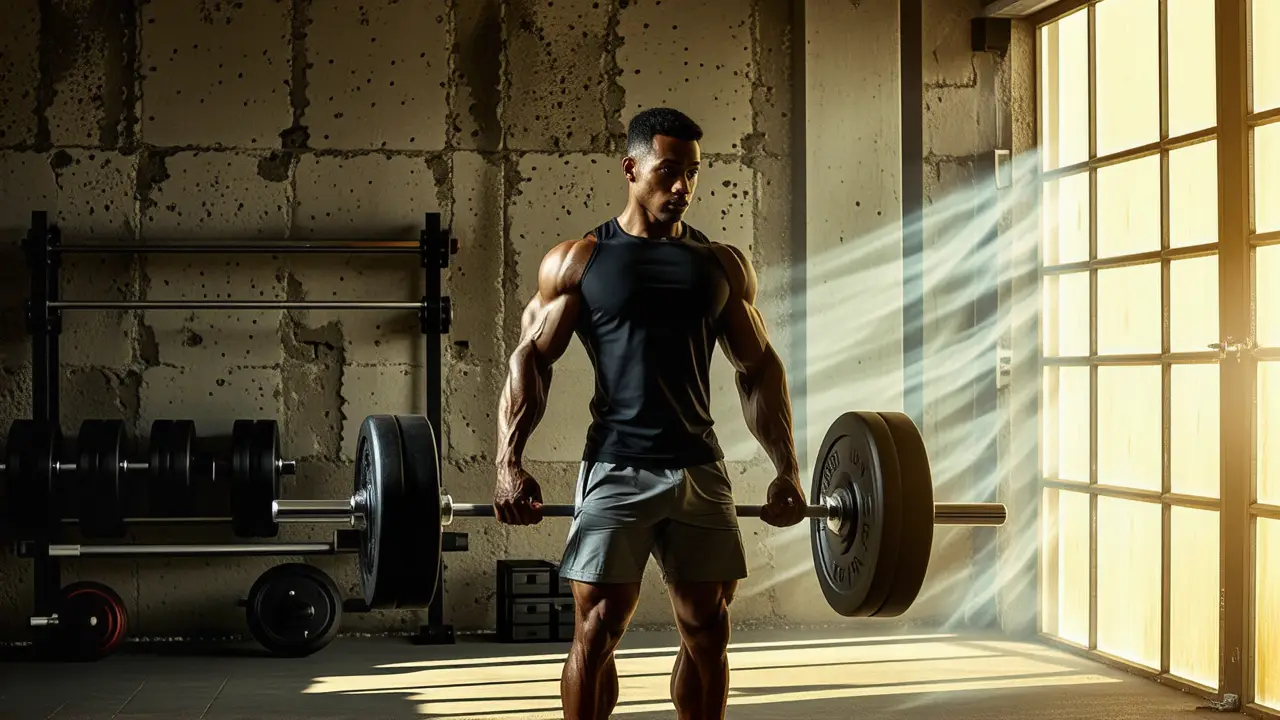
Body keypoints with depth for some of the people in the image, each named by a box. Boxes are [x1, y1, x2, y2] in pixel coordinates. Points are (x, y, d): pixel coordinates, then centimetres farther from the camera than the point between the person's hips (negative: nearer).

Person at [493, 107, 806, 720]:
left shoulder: (723, 266, 11)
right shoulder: (576, 261, 3)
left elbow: (759, 368, 14)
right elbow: (531, 359, -1)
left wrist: (788, 469, 6)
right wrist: (509, 463, -13)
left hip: (700, 468, 3)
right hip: (617, 468, -3)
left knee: (707, 630, 7)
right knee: (596, 628, -4)